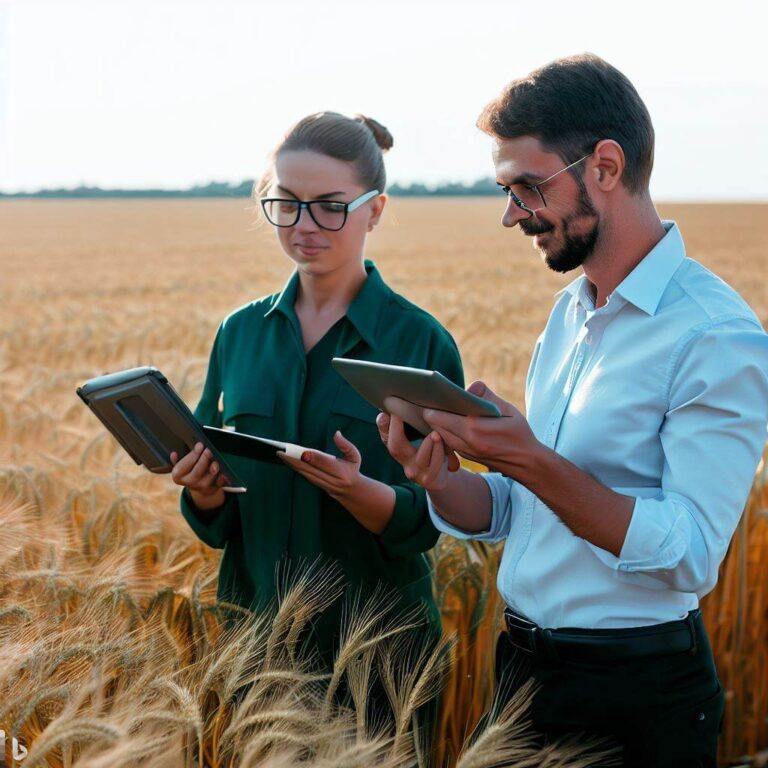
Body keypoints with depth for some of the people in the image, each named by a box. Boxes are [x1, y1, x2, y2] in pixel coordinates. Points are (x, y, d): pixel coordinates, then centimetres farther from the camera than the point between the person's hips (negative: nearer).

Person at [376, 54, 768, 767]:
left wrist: (533, 463, -29)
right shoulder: (569, 312, 8)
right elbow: (510, 513, 10)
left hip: (639, 693, -7)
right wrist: (437, 479, -10)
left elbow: (691, 555, -23)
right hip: (524, 668, 7)